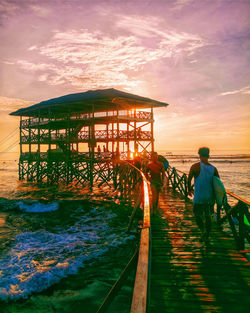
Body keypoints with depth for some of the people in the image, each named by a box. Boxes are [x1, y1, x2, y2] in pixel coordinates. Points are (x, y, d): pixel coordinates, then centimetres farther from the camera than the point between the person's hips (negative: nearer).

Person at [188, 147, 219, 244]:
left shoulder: (195, 166, -10)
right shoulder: (213, 168, 0)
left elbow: (189, 180, -3)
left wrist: (189, 189, 15)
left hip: (199, 197, -4)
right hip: (210, 197, 4)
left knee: (198, 215, 13)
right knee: (208, 217, 17)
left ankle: (204, 231, -7)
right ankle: (207, 237, 24)